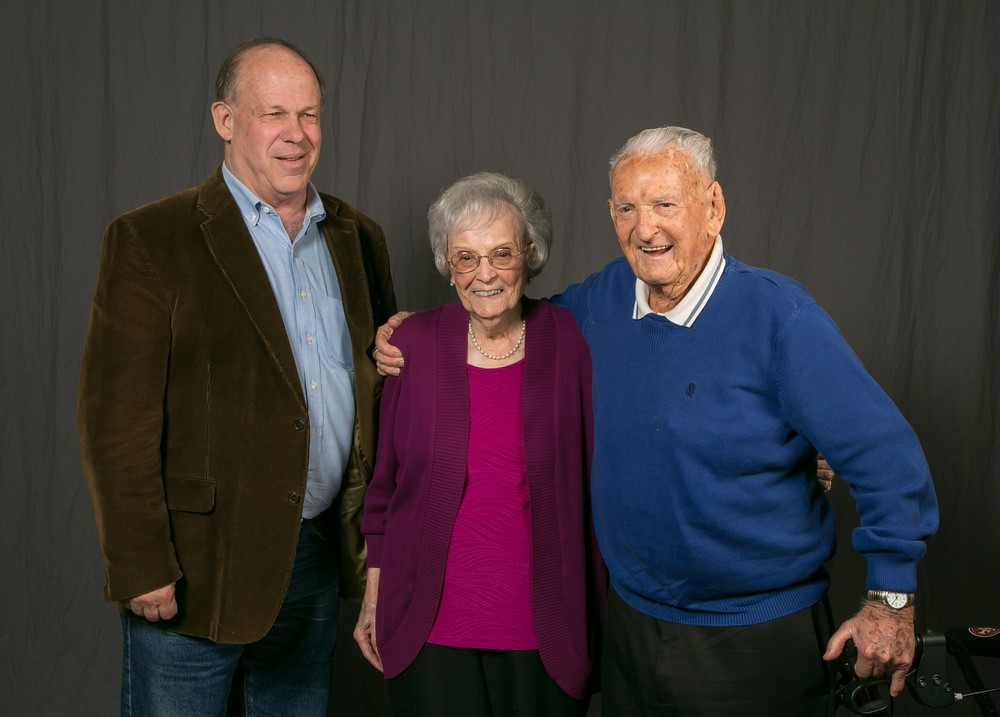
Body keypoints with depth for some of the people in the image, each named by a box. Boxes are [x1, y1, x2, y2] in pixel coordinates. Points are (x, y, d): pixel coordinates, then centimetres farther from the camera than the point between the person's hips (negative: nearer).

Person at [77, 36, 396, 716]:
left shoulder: (359, 237, 7)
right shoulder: (150, 240, -9)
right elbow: (116, 421, -12)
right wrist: (141, 570, -15)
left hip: (320, 554, 5)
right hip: (196, 565, -4)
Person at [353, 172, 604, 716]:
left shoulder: (566, 340, -5)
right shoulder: (415, 342, -4)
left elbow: (597, 472, 1)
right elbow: (384, 479, 5)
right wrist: (374, 590, 6)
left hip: (543, 625, 0)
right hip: (432, 626, 0)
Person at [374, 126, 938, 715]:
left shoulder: (779, 317, -18)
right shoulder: (602, 299, -3)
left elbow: (885, 454, -15)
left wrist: (891, 596, -11)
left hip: (759, 641, -4)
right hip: (631, 622, 5)